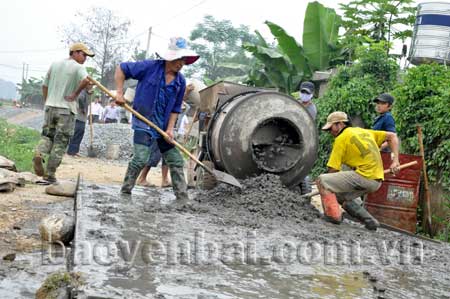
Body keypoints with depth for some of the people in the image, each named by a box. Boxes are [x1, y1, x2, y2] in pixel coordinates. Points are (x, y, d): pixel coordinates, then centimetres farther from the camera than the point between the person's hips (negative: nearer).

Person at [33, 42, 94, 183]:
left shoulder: (54, 64, 12)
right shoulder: (78, 67, -6)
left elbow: (45, 86, 15)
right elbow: (85, 80, -27)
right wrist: (75, 94, -14)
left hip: (50, 107, 5)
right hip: (66, 109, -5)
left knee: (47, 135, 17)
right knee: (60, 142, 2)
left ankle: (39, 154, -13)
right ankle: (50, 174, 1)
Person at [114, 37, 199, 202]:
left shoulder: (181, 82, 2)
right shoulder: (150, 67, -12)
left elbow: (175, 108, 8)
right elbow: (121, 69, -6)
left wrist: (170, 129, -3)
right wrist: (119, 92, -12)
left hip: (163, 126, 6)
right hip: (143, 122, -6)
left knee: (176, 161, 7)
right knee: (140, 159, -16)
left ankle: (183, 197, 17)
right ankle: (125, 192, 2)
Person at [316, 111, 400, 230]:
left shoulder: (341, 138, -1)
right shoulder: (363, 131, 22)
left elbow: (333, 169, -4)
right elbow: (392, 136, 23)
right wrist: (395, 161, 15)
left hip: (365, 176, -9)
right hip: (376, 180, 9)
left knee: (322, 180, -8)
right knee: (341, 195, 25)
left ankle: (333, 215, -11)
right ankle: (370, 221, 20)